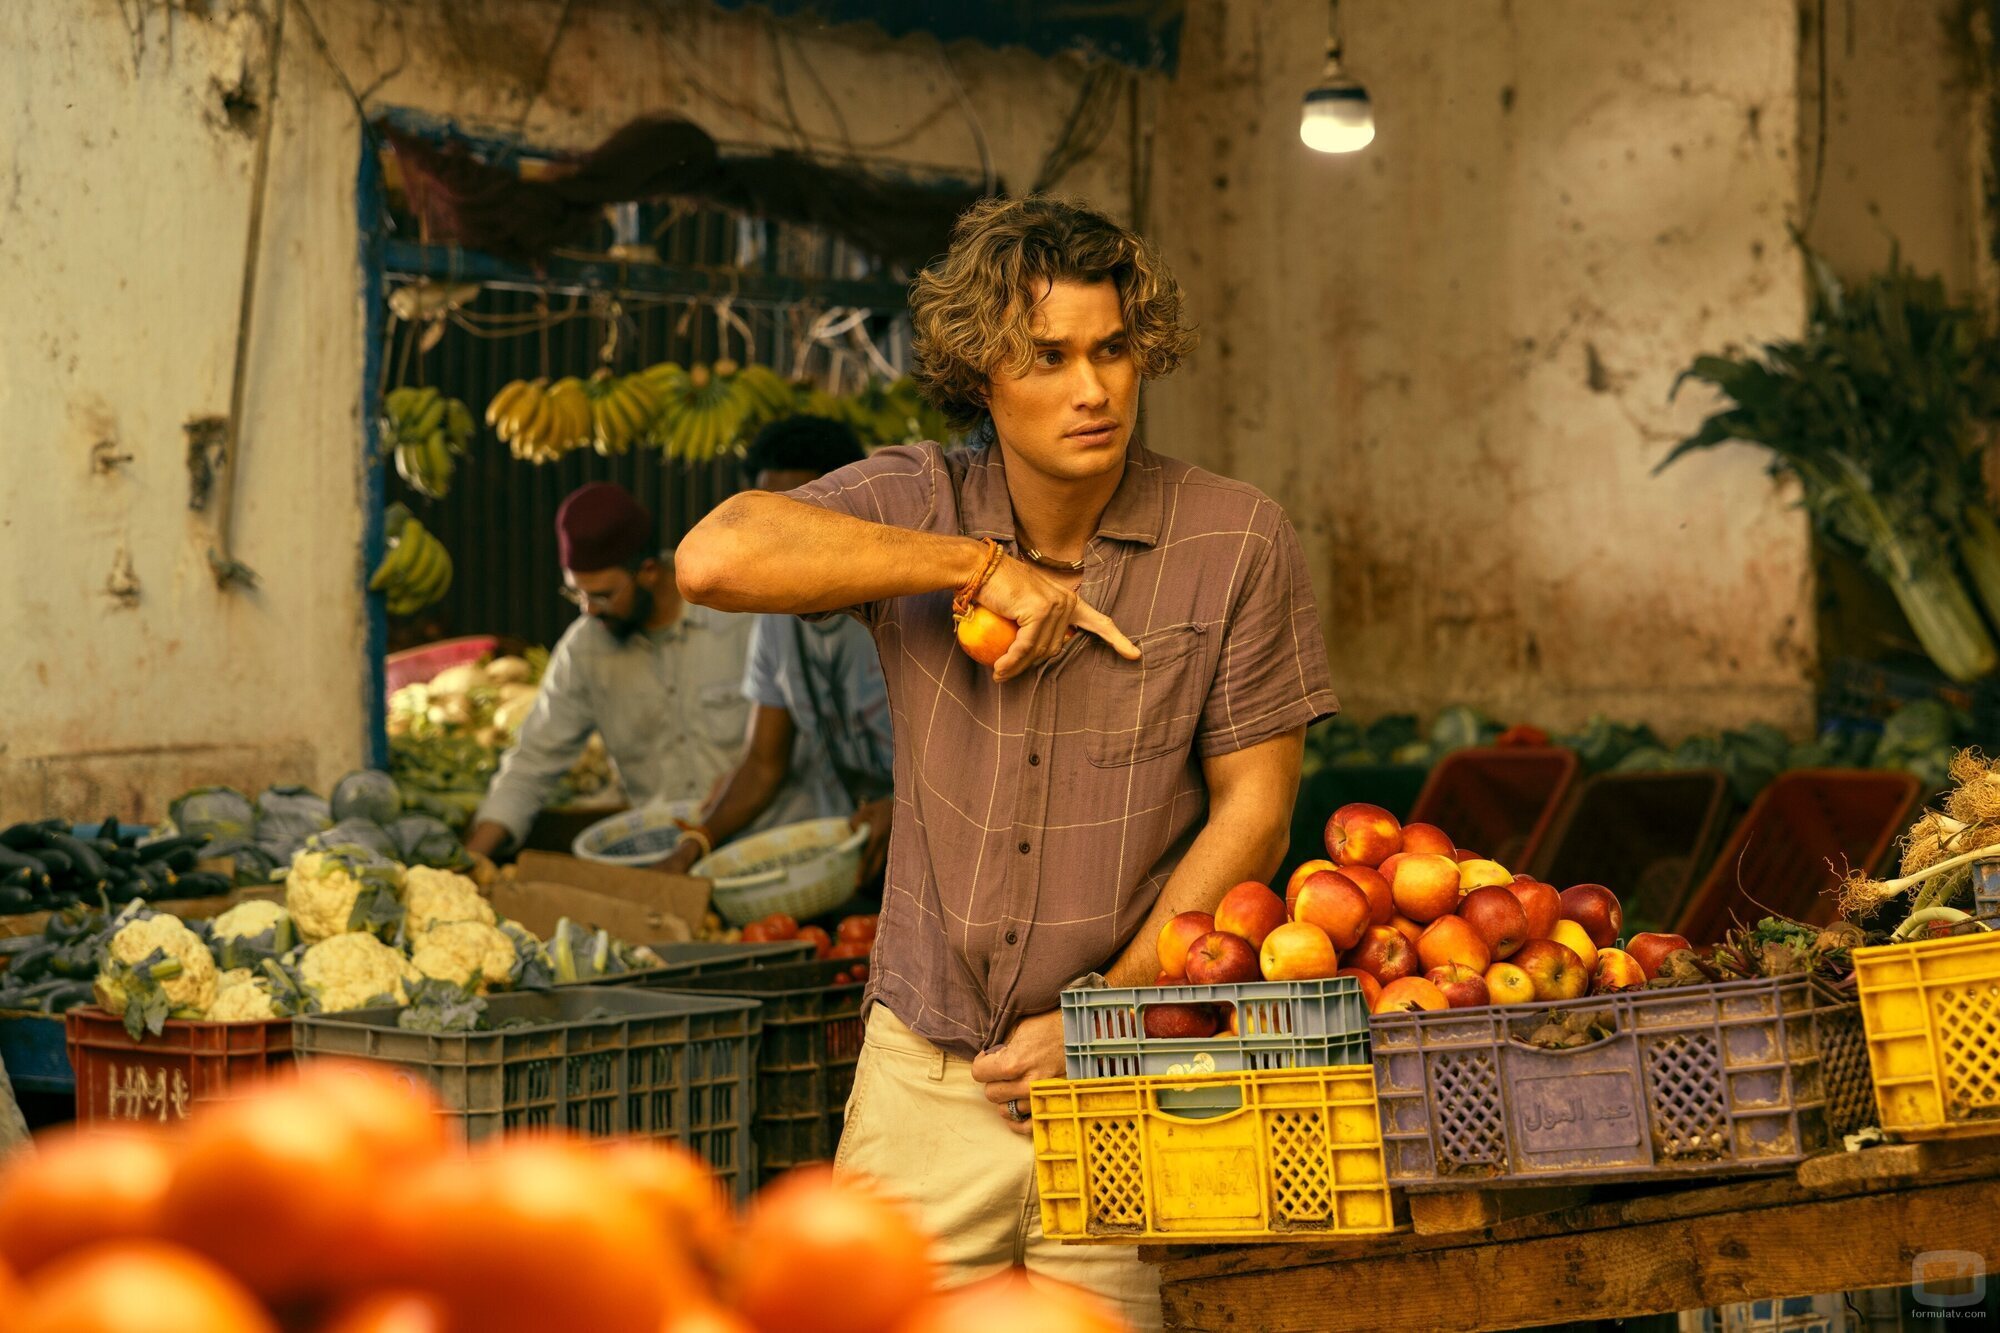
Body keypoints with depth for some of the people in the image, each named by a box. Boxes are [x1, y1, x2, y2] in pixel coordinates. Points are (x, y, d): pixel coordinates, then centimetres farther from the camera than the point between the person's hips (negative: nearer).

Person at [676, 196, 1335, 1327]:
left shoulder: (1238, 543, -3)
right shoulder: (917, 506, 2)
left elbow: (1254, 810, -2)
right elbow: (716, 558, -15)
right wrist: (979, 568, -16)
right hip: (924, 1070, 1)